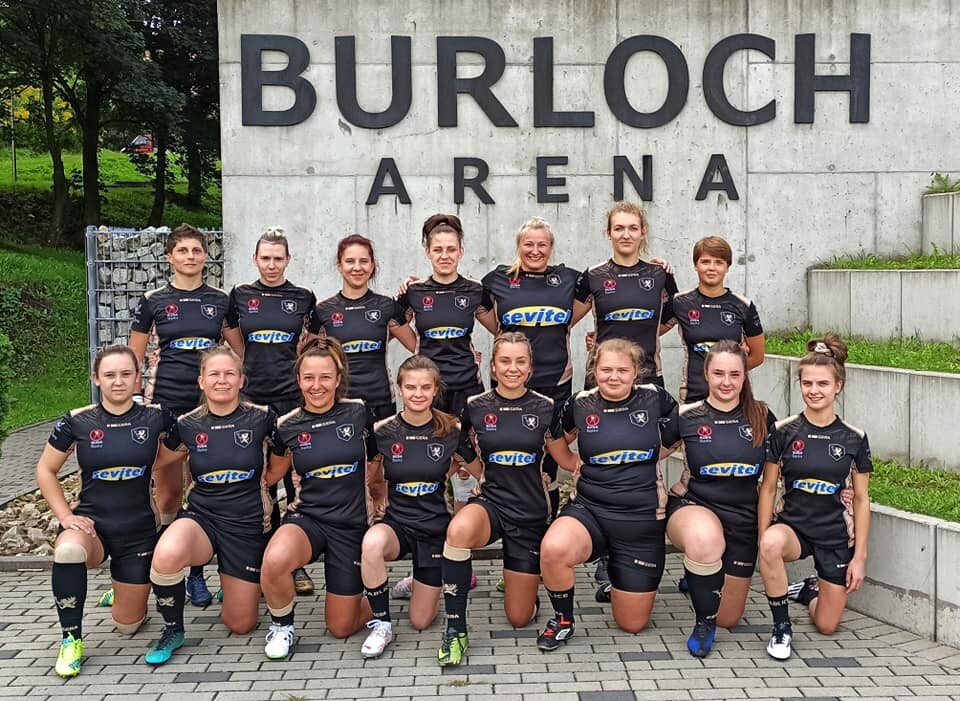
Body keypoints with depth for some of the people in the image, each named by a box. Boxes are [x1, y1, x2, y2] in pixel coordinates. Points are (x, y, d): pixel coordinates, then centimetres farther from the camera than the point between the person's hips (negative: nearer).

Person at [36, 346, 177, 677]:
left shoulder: (155, 417, -8)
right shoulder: (77, 422, -7)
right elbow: (45, 470, 5)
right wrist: (64, 515, -7)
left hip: (138, 529, 1)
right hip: (91, 523, -1)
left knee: (128, 625, 6)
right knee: (68, 550, -38)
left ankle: (128, 589, 44)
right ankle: (71, 639, -16)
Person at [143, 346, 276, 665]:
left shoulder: (260, 418, -8)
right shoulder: (187, 425, -3)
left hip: (248, 525, 0)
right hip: (201, 516, 0)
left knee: (241, 625, 6)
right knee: (167, 554, -37)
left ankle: (232, 582, 41)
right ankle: (172, 630, -9)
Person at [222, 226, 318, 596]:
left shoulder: (303, 298, 2)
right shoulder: (240, 296, 5)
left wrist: (296, 368, 9)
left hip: (292, 396, -2)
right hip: (254, 396, 2)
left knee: (296, 478, -3)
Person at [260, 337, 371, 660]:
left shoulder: (358, 412, -6)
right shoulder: (287, 426, -4)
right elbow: (272, 473, 13)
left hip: (351, 524, 0)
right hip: (307, 518, 0)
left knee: (341, 628, 4)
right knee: (275, 561, -36)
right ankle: (282, 625, -5)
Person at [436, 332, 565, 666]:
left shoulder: (545, 408, -5)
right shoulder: (475, 407, -3)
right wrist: (485, 474, 5)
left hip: (531, 512, 1)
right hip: (491, 501, 0)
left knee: (519, 618, 5)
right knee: (459, 530, -39)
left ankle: (522, 578, 41)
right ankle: (455, 629, -22)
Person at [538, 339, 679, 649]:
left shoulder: (656, 399, -5)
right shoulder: (580, 404, -1)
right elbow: (556, 443, 18)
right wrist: (578, 466, 7)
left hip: (643, 520, 0)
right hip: (589, 511, 0)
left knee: (632, 625, 7)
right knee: (553, 549, -36)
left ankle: (624, 581, 42)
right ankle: (563, 620, -6)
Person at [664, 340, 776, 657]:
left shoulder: (761, 416, -2)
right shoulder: (686, 417, -8)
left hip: (742, 519, 3)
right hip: (692, 507, -3)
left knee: (728, 619, 11)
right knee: (705, 538, -42)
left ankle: (696, 579, 46)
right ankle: (704, 622, -15)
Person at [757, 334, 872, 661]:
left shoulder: (854, 438, -5)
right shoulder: (783, 432, -8)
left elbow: (861, 499, 0)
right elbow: (768, 489, -3)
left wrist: (860, 556, -1)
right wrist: (764, 539, -11)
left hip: (836, 536, 1)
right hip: (793, 526, -1)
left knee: (827, 626, 6)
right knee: (772, 544, -39)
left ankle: (811, 590, 42)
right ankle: (781, 627, -17)